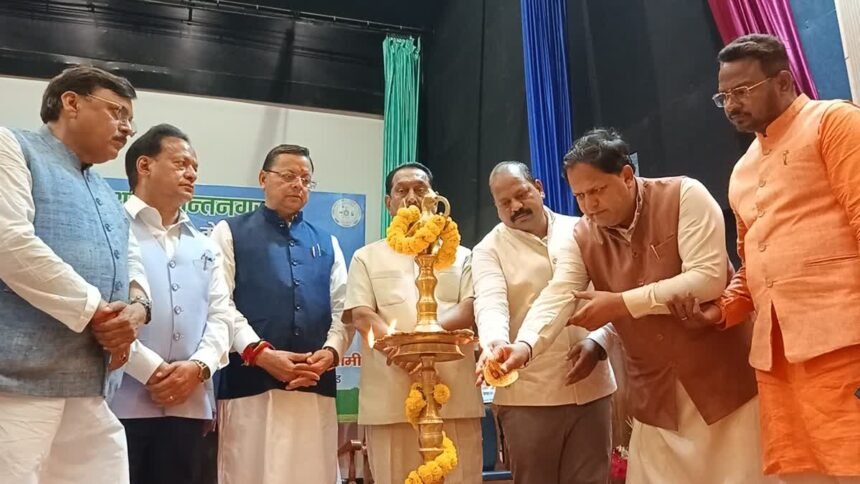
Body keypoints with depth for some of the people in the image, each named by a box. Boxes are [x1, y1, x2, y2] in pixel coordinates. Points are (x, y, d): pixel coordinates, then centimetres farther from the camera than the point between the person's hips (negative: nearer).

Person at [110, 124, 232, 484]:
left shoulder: (204, 246, 19)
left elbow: (220, 316, 11)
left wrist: (198, 367, -7)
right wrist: (151, 370, -13)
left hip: (188, 404, 5)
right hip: (121, 401, -5)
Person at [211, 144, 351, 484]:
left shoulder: (327, 244, 19)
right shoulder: (231, 233, 7)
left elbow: (342, 310, 11)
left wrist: (330, 352, -8)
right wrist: (261, 353, -16)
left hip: (316, 387, 4)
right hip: (251, 384, -3)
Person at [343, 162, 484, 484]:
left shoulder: (461, 256, 17)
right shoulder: (367, 257, 13)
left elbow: (471, 310, 4)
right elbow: (361, 316, 1)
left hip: (456, 396, 1)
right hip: (390, 398, -1)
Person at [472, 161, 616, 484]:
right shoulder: (488, 250, 1)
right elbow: (490, 305, -15)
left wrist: (598, 342, -12)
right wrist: (496, 344, -36)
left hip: (591, 388, 2)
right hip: (527, 395, -2)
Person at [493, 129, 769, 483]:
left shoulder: (685, 196, -12)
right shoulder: (582, 239, -1)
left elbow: (708, 279, -20)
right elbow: (557, 296, -14)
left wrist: (623, 303, -21)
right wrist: (524, 346, -33)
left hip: (723, 377, -3)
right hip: (656, 393, 4)